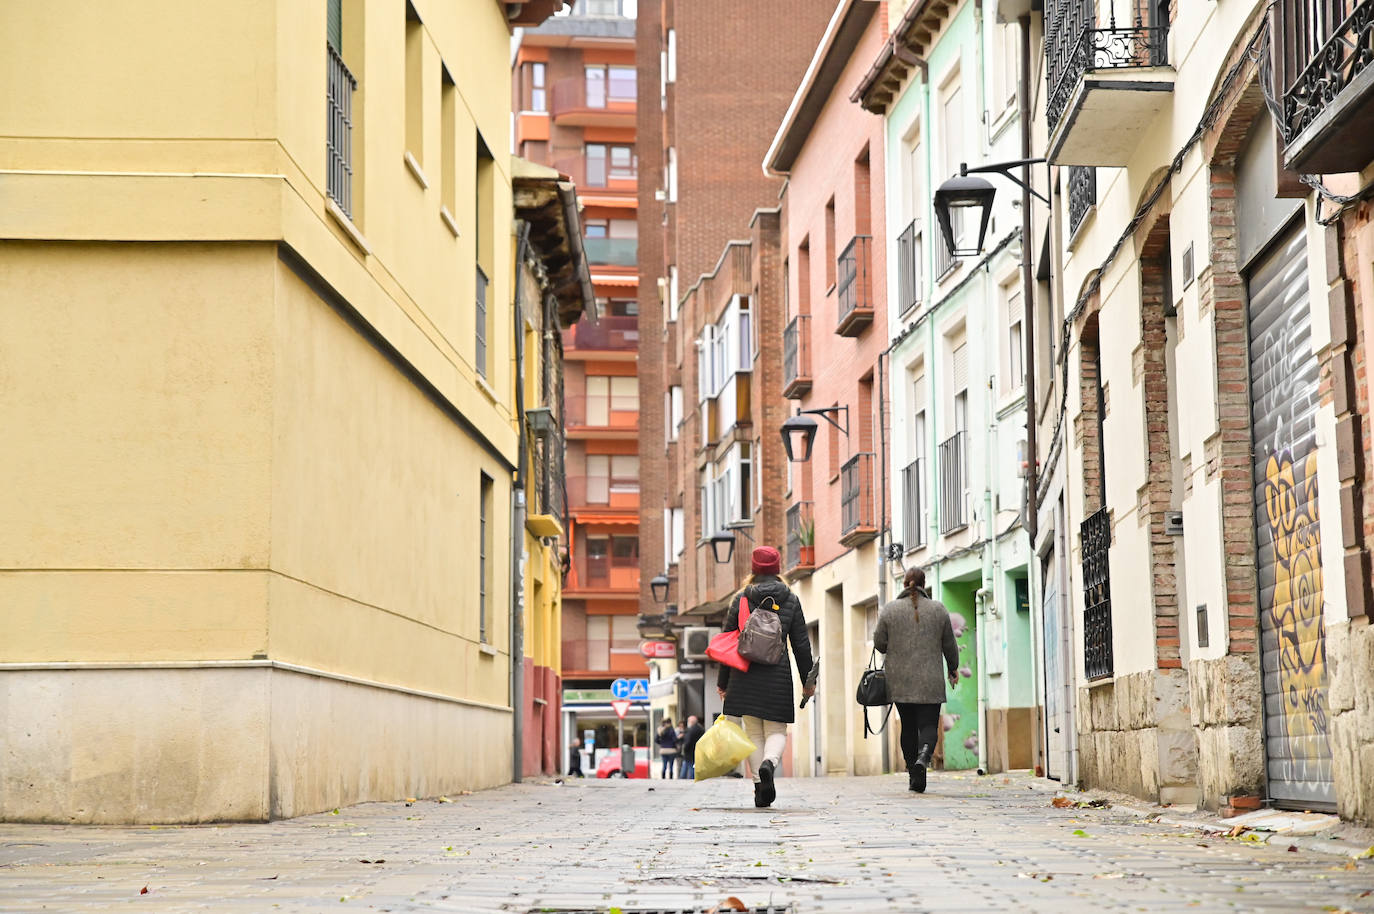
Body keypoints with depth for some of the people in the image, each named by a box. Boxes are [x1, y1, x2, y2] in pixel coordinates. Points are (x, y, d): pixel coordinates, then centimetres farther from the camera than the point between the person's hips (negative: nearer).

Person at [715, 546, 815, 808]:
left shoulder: (741, 600, 3)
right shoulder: (791, 600, 6)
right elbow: (801, 643, 6)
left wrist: (723, 681, 12)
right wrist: (807, 680, 14)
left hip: (745, 676, 0)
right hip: (778, 676, 0)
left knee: (753, 732, 7)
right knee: (776, 730, 7)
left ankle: (761, 787, 2)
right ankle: (769, 762, -24)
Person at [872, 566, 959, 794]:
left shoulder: (889, 610, -1)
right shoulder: (938, 609, 1)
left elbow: (879, 642, 0)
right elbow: (949, 644, 8)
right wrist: (953, 668, 23)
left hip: (900, 681, 1)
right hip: (930, 681, -1)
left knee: (908, 726, 9)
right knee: (929, 724, 0)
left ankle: (913, 775, 7)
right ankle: (922, 758, -29)